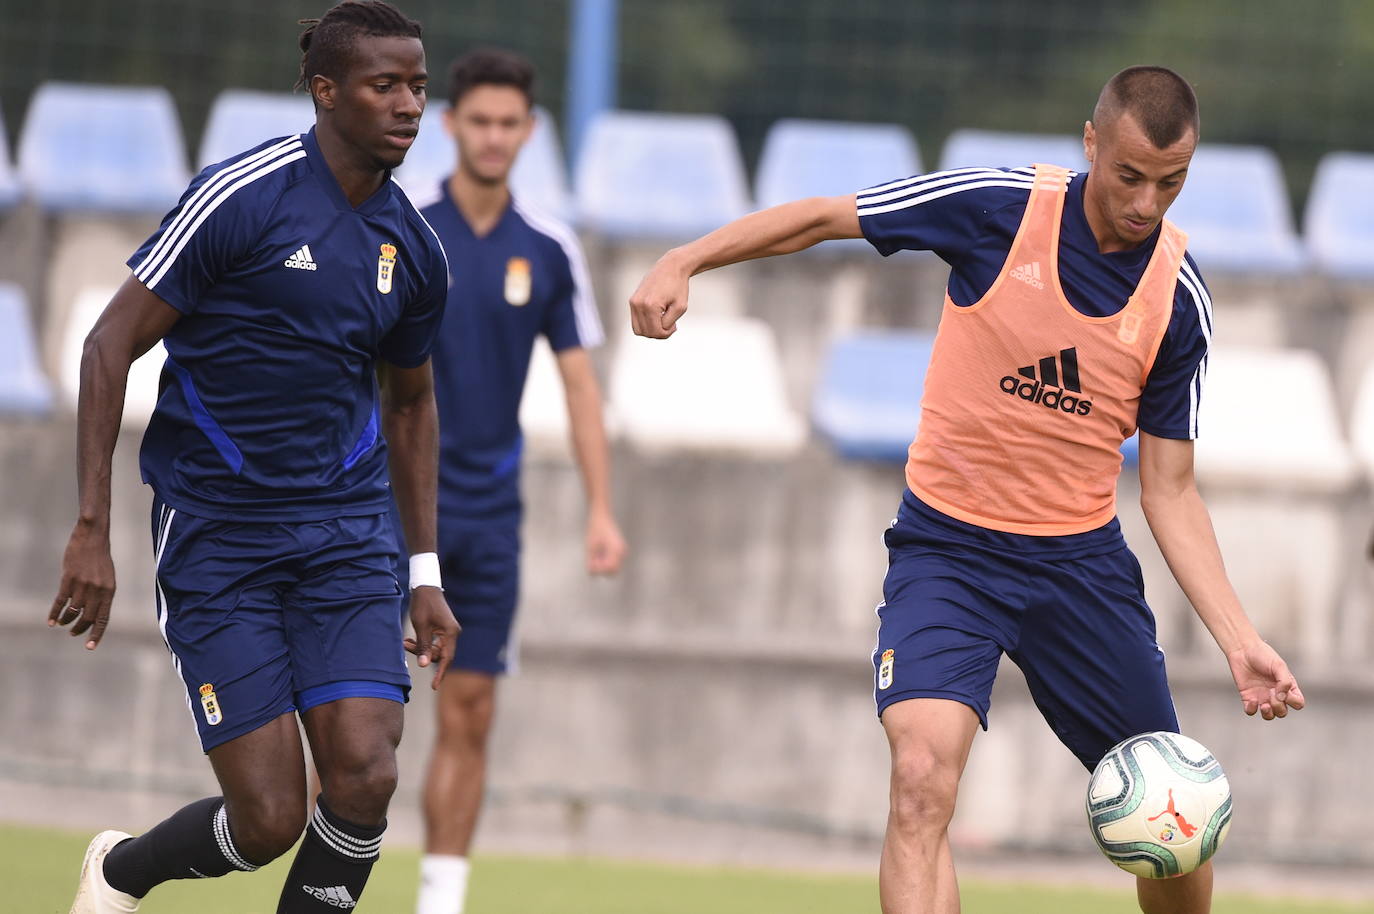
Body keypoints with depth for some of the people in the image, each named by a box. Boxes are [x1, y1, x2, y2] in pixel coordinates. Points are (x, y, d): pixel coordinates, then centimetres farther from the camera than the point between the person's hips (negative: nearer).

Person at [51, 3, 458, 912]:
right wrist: (93, 531, -16)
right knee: (270, 818, -8)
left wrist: (427, 573, 18)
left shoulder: (413, 248, 5)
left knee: (365, 778, -14)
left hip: (347, 531, 5)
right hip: (216, 532, -5)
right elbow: (112, 345, -10)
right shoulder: (241, 197, -13)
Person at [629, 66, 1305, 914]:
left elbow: (1170, 492, 0)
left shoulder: (1180, 298, -6)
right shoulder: (1001, 205, -13)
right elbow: (821, 217, -2)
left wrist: (1241, 639, -8)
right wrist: (685, 261, -12)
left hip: (1082, 558, 2)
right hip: (948, 547, -2)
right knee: (923, 777, -26)